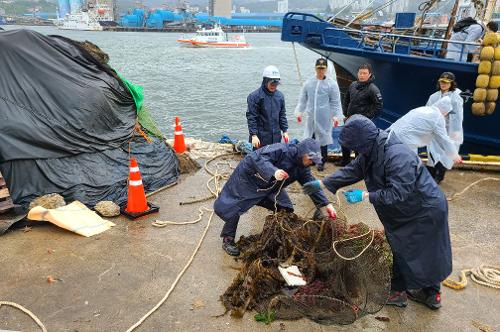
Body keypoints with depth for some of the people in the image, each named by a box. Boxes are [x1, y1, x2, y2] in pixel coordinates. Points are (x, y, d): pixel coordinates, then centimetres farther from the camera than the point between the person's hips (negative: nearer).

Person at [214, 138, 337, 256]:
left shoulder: (302, 168, -7)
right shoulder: (281, 150, -32)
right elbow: (258, 158, -43)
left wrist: (326, 204, -8)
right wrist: (274, 172, -59)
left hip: (270, 187, 7)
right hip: (248, 178, -7)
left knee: (285, 208, 1)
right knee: (234, 207, -13)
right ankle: (228, 240, 6)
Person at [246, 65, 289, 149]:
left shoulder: (280, 96, 9)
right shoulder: (255, 96, -8)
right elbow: (251, 117, -10)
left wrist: (285, 131, 10)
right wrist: (253, 135, -15)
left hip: (276, 137, 5)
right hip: (261, 138, -5)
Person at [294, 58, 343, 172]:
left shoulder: (332, 84, -2)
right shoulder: (309, 82, 7)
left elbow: (335, 102, 0)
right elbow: (303, 99, 14)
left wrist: (336, 116, -6)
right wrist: (299, 112, 9)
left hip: (324, 119, -3)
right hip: (310, 117, 3)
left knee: (323, 140, 4)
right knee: (309, 139, 8)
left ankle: (322, 162, 18)